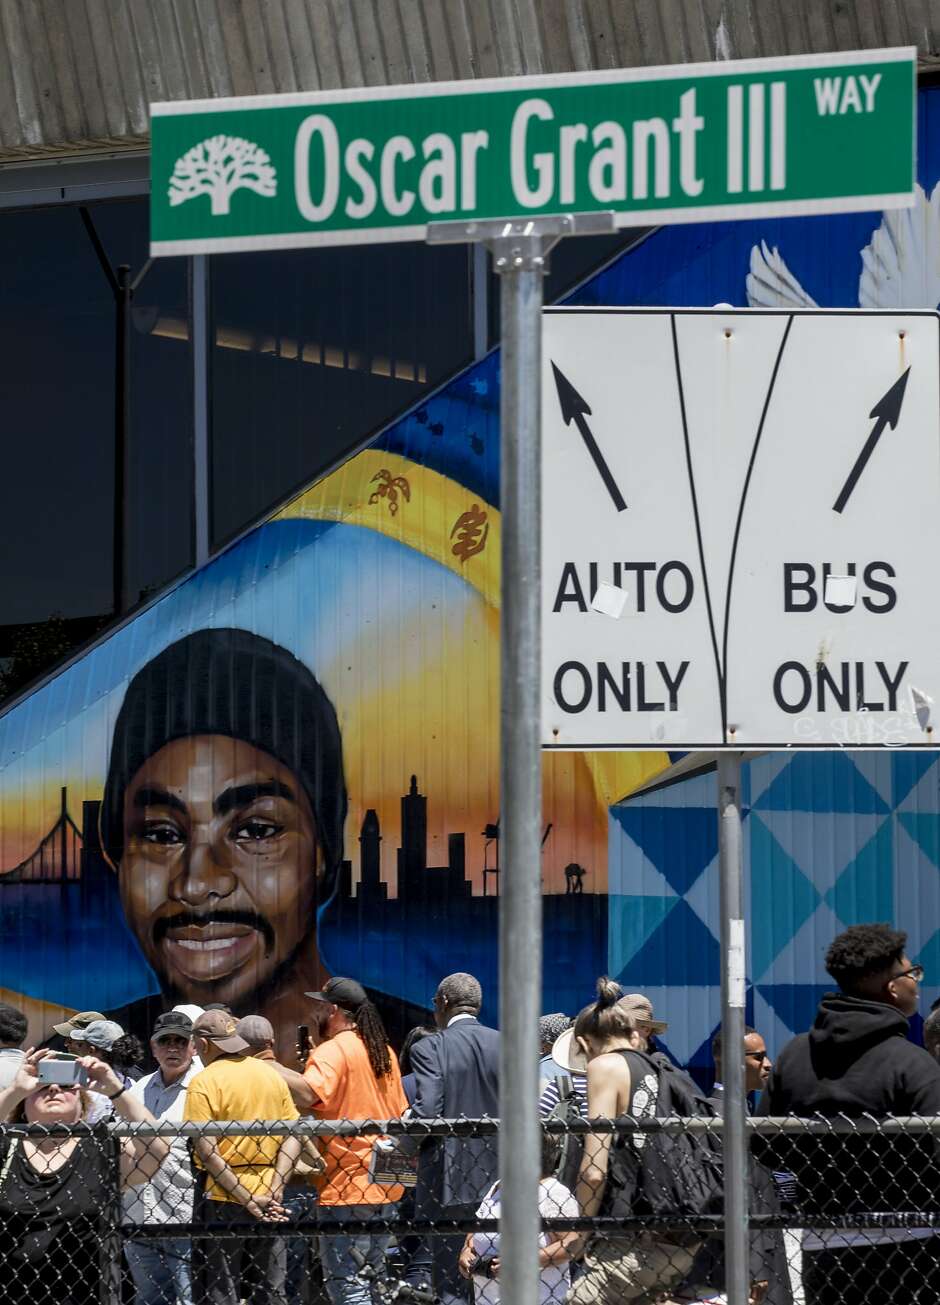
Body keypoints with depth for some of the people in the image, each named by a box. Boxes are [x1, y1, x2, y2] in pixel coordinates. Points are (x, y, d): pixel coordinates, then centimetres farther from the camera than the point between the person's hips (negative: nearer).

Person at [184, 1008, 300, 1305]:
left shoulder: (203, 1083, -8)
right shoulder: (271, 1075, 8)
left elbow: (208, 1152, -15)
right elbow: (293, 1138, 4)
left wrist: (246, 1199, -13)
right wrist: (275, 1190, -4)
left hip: (224, 1200, -5)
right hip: (269, 1200, 5)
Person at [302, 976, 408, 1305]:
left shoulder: (332, 1051, -11)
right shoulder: (384, 1052, 15)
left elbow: (310, 1092, -30)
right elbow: (399, 1112, 20)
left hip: (347, 1189, -9)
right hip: (386, 1189, 9)